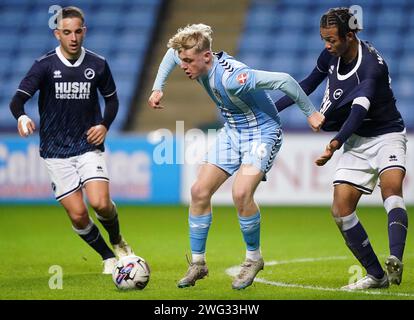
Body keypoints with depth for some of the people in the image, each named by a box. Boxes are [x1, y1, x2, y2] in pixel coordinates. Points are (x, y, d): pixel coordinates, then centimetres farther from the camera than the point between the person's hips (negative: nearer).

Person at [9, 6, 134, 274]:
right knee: (78, 215, -5)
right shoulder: (45, 66, -6)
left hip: (89, 146, 0)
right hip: (56, 151, 0)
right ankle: (108, 257, 20)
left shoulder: (98, 65, 1)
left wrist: (105, 125, -3)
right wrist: (22, 117, -36)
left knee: (101, 203, -19)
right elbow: (18, 99, -13)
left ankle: (117, 239, 15)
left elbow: (112, 99, 16)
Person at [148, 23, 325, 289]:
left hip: (262, 132, -8)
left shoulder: (231, 77, -35)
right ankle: (198, 263, 11)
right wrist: (158, 88, 7)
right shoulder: (199, 62, -10)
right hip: (232, 132, 8)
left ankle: (254, 258, -3)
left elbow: (283, 80, -35)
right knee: (200, 191, -1)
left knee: (241, 194, -26)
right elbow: (172, 53, 14)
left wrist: (310, 112, -25)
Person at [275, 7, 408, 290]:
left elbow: (359, 110, -37)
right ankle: (376, 275, 2)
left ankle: (395, 261, -51)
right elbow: (308, 85, 16)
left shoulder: (372, 64, -26)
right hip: (356, 141, 7)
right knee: (341, 209, -6)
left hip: (386, 136, -7)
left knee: (391, 185, -35)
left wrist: (335, 144, -49)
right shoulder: (330, 56, -3)